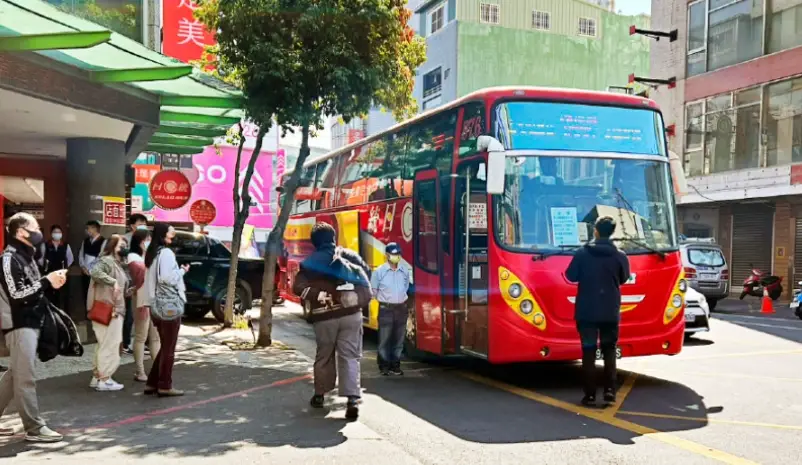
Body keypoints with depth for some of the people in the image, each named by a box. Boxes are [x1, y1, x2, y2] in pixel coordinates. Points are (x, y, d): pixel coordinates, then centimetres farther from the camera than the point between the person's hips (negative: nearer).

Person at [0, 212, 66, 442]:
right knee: (25, 377, -7)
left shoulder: (26, 256, 17)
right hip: (19, 325, -10)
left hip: (30, 323, 10)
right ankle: (34, 427, -4)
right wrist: (47, 281, -17)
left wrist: (51, 283, 3)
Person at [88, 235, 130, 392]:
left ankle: (97, 377, 25)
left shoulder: (118, 264, 19)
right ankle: (103, 380, 0)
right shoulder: (106, 260, -12)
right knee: (109, 345, -6)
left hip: (115, 309, 11)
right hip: (107, 310, -11)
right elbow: (95, 272, -32)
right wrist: (113, 282, -34)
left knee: (105, 344, 17)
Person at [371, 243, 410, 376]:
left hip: (401, 308, 4)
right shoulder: (379, 271, -8)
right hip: (386, 309, -4)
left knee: (399, 340, 8)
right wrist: (383, 300, 9)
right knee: (384, 340, -2)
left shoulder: (405, 271, 3)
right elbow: (373, 290, 2)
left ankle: (395, 366, 17)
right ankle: (384, 366, 8)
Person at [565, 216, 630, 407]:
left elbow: (571, 276, 1)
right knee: (609, 351, 15)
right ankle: (610, 391, 8)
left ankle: (590, 395, 2)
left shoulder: (582, 253, -8)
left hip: (586, 311, -1)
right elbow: (623, 279, 11)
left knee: (589, 352, 3)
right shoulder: (620, 256, -3)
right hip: (611, 312, 2)